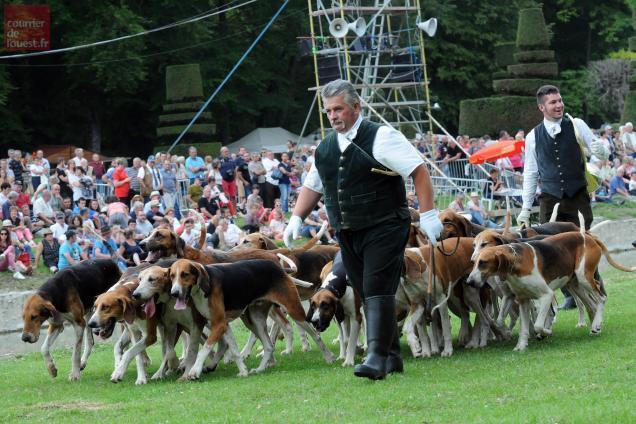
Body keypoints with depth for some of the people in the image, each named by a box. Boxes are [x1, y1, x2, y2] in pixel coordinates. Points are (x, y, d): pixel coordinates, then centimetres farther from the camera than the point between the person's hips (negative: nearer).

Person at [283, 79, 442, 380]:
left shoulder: (381, 137, -9)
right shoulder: (325, 149, 12)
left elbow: (419, 171, -12)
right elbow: (312, 186, 23)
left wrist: (427, 213, -17)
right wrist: (296, 218, 10)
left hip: (384, 229, -7)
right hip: (347, 235, 7)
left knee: (378, 291, -15)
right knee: (367, 296, 8)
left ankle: (377, 358, -21)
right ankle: (393, 356, 16)